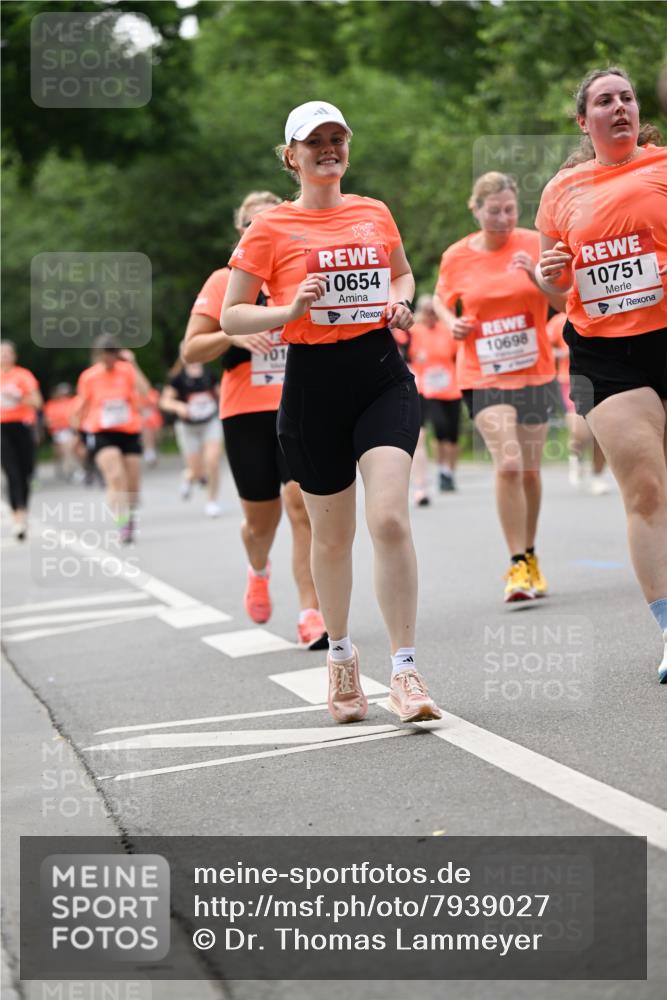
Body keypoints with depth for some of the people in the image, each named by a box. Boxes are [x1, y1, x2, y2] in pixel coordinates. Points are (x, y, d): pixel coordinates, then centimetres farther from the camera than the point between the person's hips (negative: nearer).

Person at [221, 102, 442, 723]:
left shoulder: (375, 215, 9)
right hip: (314, 383, -1)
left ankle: (404, 672, -12)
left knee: (389, 519, -15)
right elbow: (230, 317, 0)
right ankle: (340, 654, 33)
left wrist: (400, 302, 5)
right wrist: (290, 311, -17)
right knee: (331, 534, 9)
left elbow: (403, 274, 27)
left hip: (382, 375, 1)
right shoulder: (271, 228, -1)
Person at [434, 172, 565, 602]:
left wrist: (536, 275, -23)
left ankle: (530, 555, 29)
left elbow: (562, 301, -6)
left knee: (530, 469, 8)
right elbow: (442, 299, 15)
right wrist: (452, 323, -6)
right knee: (508, 464, -18)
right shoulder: (456, 256, -2)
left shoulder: (533, 244, -3)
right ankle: (517, 565, -10)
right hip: (483, 375, -2)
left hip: (533, 371, 2)